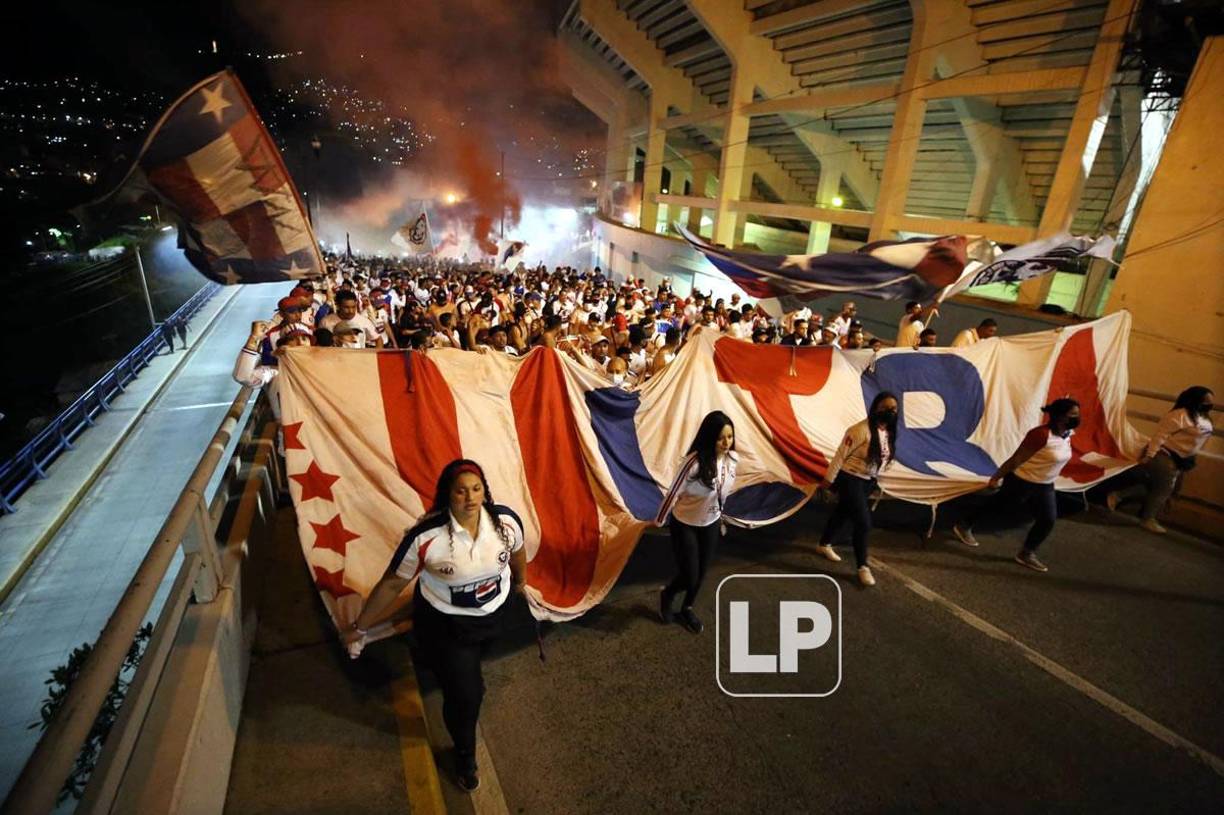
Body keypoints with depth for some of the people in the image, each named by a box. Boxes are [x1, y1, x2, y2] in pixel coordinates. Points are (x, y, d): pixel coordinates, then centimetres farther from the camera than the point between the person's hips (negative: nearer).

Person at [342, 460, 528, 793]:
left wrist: (520, 581, 18)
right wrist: (359, 626, -8)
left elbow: (517, 552, -1)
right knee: (464, 695, 7)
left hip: (493, 613, 4)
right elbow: (391, 584, -18)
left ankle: (467, 676, 72)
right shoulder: (425, 537, -33)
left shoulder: (506, 520, -24)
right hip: (444, 625, -3)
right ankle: (464, 755, 40)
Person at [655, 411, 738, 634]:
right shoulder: (694, 462, -33)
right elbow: (674, 493, -20)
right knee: (689, 576, 0)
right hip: (684, 524, -5)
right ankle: (667, 594, 35)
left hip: (710, 524, 5)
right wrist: (660, 521, -9)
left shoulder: (732, 459, -14)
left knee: (702, 573, 17)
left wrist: (720, 518, 16)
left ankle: (687, 610, 45)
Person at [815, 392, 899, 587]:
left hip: (868, 481, 8)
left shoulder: (889, 431, 0)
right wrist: (829, 479, -16)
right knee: (863, 522, -8)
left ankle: (824, 545, 42)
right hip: (850, 479, -8)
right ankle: (863, 567, 7)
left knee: (843, 513, 22)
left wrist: (874, 481, 18)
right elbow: (841, 455, -20)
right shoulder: (861, 429, -25)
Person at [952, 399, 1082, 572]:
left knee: (1048, 519, 4)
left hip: (1044, 486, 8)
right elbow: (1016, 460, -24)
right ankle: (964, 526, 28)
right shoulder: (1041, 434, -30)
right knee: (997, 506, 8)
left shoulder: (1067, 434, -3)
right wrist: (996, 478, -17)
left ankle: (1026, 554, 19)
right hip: (1021, 481, -8)